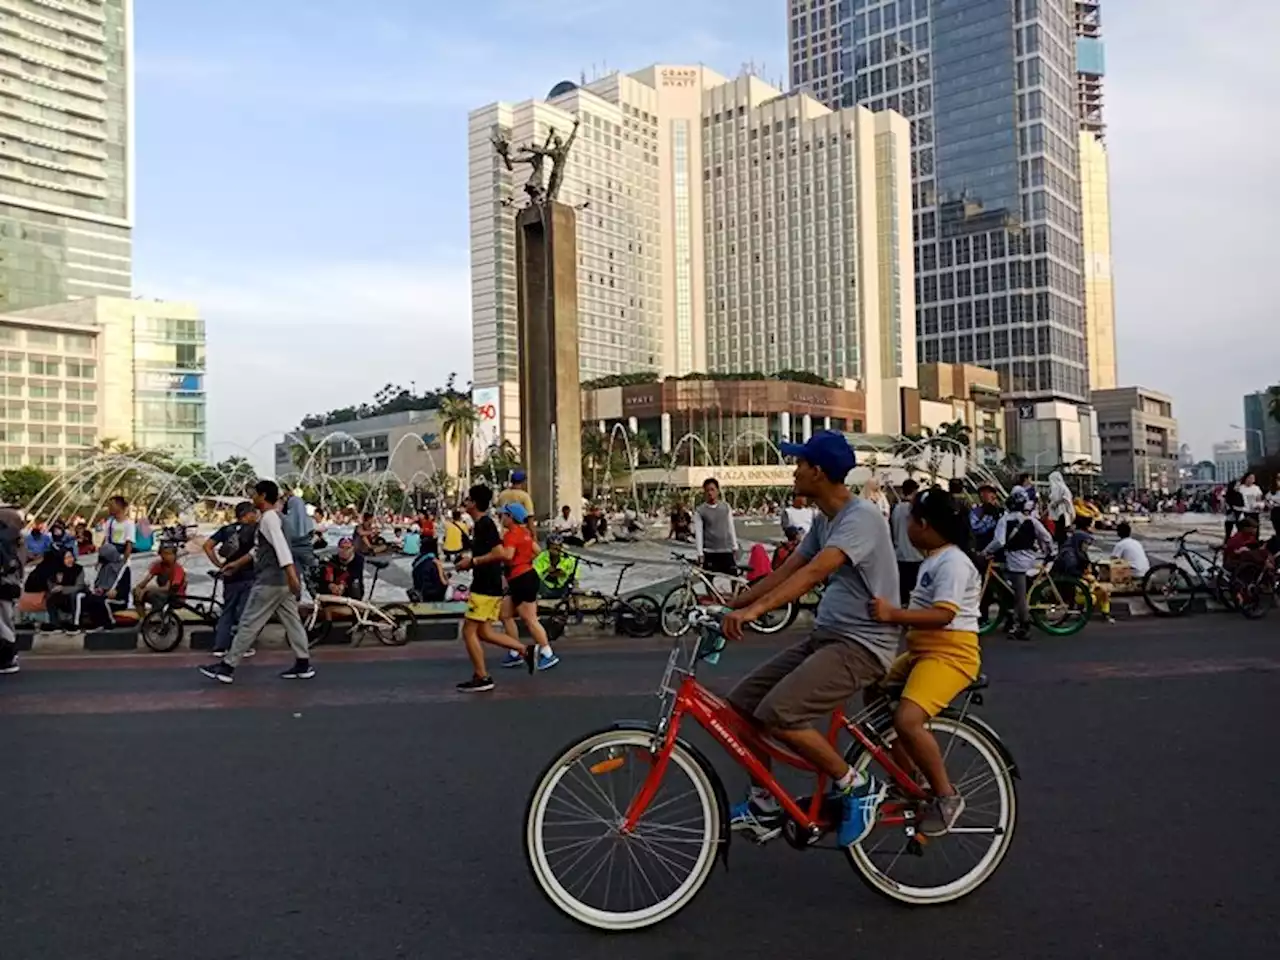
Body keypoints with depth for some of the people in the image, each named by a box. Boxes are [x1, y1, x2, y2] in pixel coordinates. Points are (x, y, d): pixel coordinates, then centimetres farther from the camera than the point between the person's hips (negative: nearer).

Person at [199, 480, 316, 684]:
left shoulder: (269, 517, -13)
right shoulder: (269, 517, 19)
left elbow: (281, 547, -27)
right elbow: (259, 550, 29)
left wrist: (292, 575, -37)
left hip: (270, 581, -10)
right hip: (280, 581, 10)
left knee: (249, 623, -3)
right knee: (291, 621, 9)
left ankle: (227, 667, 3)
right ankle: (303, 664, 10)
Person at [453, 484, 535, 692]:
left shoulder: (485, 525, -16)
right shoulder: (481, 524, 14)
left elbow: (500, 553, -25)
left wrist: (472, 561, -19)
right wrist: (470, 561, 13)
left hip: (485, 587, -10)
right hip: (488, 586, 10)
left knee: (469, 631, -3)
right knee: (484, 632, 13)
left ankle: (482, 678, 2)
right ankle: (526, 649, 13)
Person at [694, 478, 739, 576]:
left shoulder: (726, 507, 8)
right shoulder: (699, 511, -2)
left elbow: (731, 528, 12)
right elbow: (698, 533, -5)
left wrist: (735, 547, 8)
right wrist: (700, 553, -10)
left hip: (727, 551, 3)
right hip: (710, 553, -3)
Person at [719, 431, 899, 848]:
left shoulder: (861, 516, -18)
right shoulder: (823, 520, 12)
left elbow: (815, 571, -33)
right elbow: (785, 571, 13)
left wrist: (754, 610, -42)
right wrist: (729, 605, 7)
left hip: (861, 644, -9)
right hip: (824, 637, 9)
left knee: (778, 715, -25)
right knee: (741, 703, 3)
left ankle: (856, 787, -4)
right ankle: (764, 806, 19)